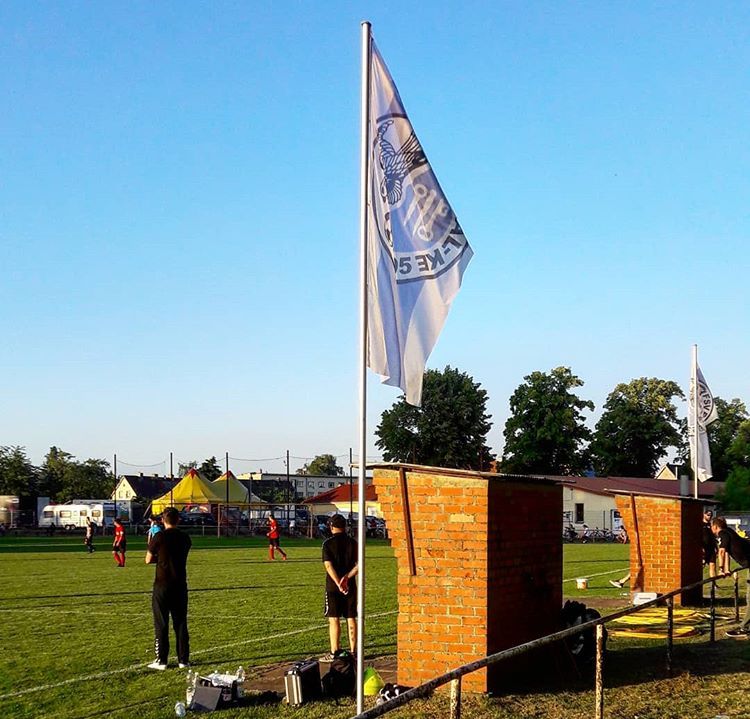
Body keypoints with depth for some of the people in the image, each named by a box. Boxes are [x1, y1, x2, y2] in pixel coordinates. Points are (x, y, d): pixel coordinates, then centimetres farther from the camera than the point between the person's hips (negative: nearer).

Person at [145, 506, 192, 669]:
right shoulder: (185, 538, 3)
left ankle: (161, 661, 5)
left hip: (162, 585, -4)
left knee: (161, 624, 3)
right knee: (180, 623, 9)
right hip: (180, 585, 4)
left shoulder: (159, 537, -10)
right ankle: (183, 659, 11)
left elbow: (148, 560, -4)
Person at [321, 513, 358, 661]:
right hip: (350, 586, 3)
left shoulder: (328, 543, -6)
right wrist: (347, 577, -12)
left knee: (333, 619, 1)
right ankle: (353, 652, 11)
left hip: (333, 587, -3)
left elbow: (328, 566, -15)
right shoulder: (352, 542, 4)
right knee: (351, 619, 8)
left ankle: (334, 653, 1)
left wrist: (338, 583, -19)